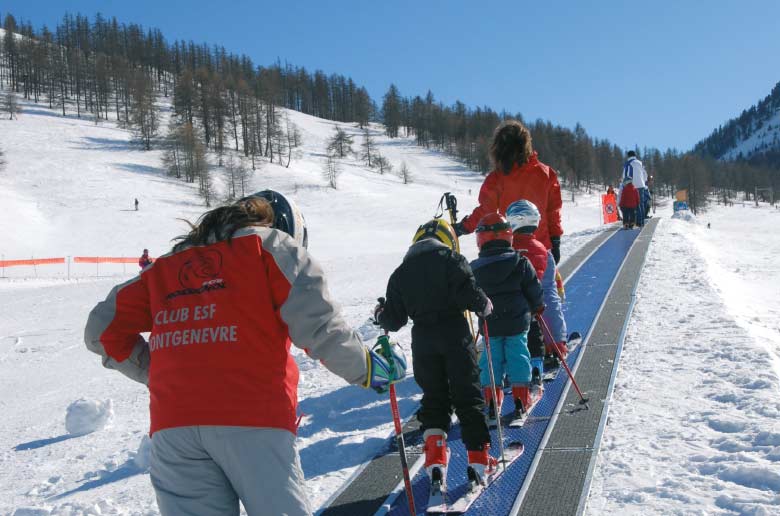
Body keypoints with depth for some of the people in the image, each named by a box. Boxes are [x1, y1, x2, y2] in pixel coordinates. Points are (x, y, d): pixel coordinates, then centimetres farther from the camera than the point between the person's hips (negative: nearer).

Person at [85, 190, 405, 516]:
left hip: (171, 423, 4)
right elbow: (314, 324, -6)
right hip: (252, 417, -4)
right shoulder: (270, 244, 8)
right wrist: (368, 368, 7)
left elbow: (103, 330, 20)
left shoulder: (166, 265, 21)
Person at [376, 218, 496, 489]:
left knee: (433, 399, 12)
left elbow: (394, 319, 8)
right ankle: (478, 460, 11)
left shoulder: (400, 273, 10)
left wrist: (381, 315, 30)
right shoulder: (452, 260, -1)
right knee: (468, 396, 8)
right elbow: (468, 292, -14)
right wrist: (485, 305, 7)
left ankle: (435, 463, 1)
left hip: (422, 340, 3)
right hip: (456, 336, -2)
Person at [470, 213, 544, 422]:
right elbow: (535, 290, -1)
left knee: (491, 359, 10)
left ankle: (492, 402, 8)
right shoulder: (520, 262, -8)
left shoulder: (474, 268, -4)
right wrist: (538, 307, 18)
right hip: (517, 322, -1)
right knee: (518, 357, 9)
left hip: (489, 326, 1)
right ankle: (521, 400, 11)